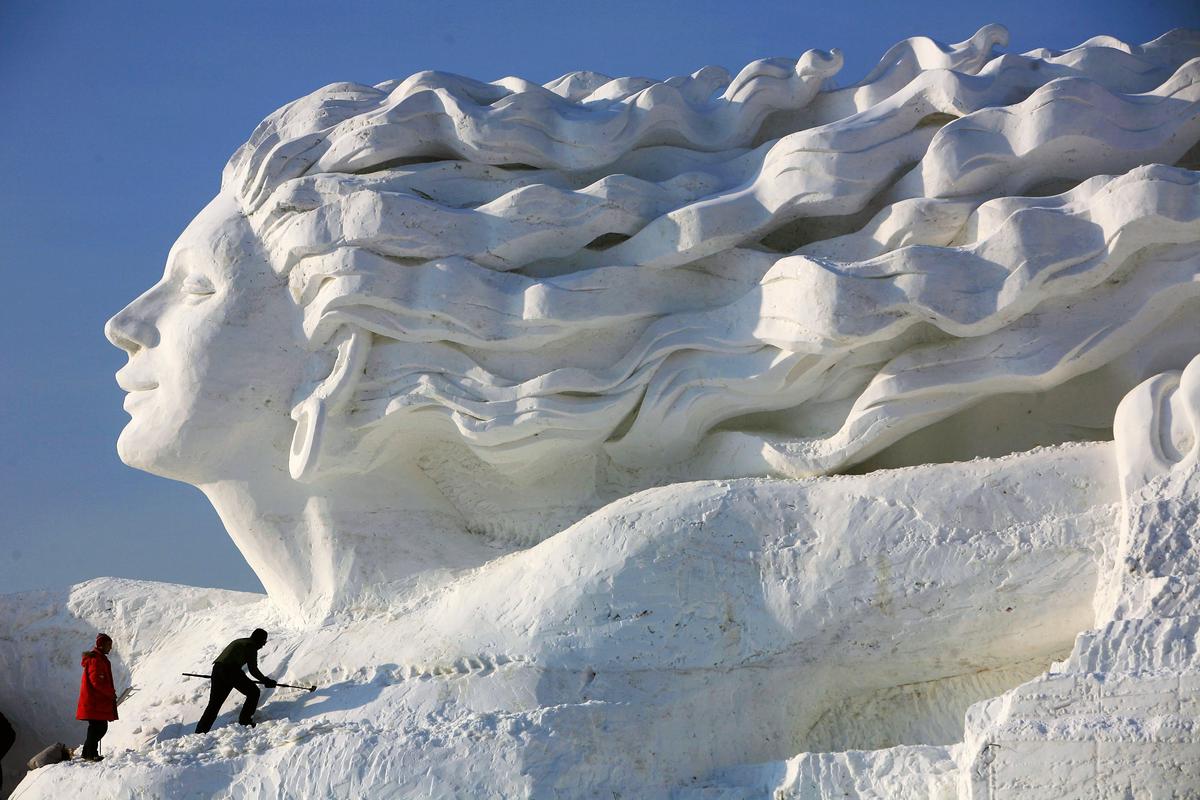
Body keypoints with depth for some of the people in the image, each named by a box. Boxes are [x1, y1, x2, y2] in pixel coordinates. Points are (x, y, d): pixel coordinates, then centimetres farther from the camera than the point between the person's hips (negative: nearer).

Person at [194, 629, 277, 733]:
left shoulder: (239, 641, 29)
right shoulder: (251, 646, 4)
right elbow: (253, 669, 0)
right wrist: (266, 681, 10)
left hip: (217, 669, 8)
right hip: (231, 671, -8)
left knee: (214, 704, 12)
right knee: (253, 692, 7)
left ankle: (200, 731, 5)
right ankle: (245, 721, 4)